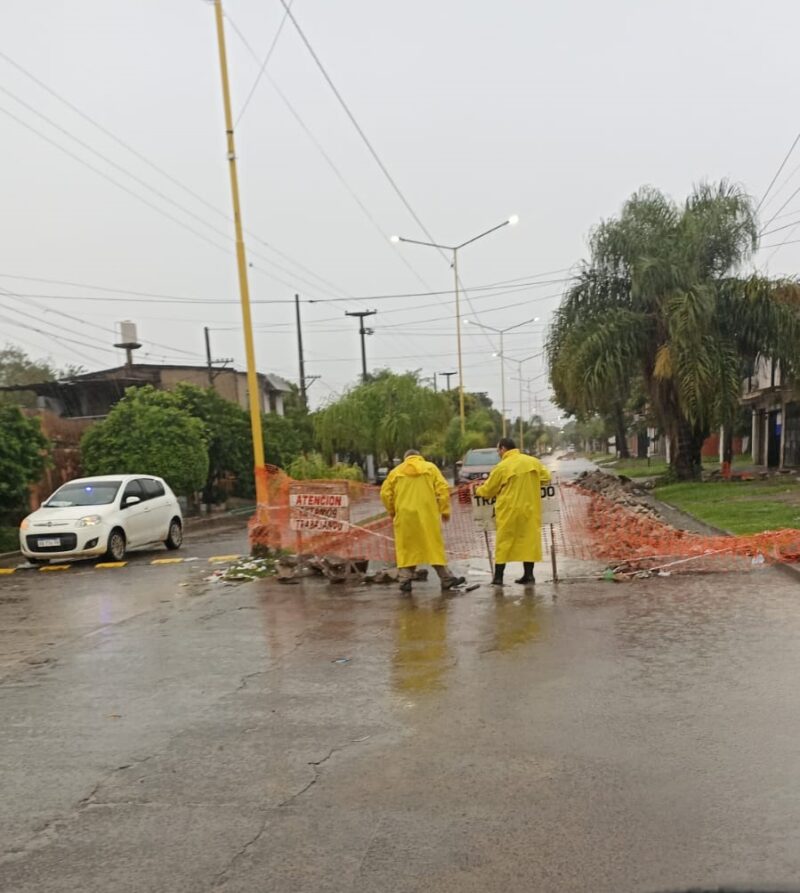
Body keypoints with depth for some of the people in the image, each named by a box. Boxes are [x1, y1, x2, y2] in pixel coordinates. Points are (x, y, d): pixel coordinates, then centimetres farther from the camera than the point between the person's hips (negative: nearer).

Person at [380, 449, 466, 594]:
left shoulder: (396, 471, 11)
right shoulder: (430, 467, 8)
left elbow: (385, 493, 6)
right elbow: (443, 489, -1)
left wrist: (392, 512, 17)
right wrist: (445, 510, 3)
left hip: (405, 516, 1)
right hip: (427, 514, -1)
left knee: (406, 548, 9)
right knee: (434, 546, 6)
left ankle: (405, 580, 5)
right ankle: (446, 578, 7)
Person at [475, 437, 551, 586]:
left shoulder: (502, 466, -9)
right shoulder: (534, 462, 3)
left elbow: (487, 490, -1)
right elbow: (546, 478, 15)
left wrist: (478, 490, 21)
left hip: (509, 511, -3)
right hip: (530, 509, 4)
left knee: (504, 542, 4)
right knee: (529, 540, 9)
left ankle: (498, 577, 7)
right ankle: (528, 576, 10)